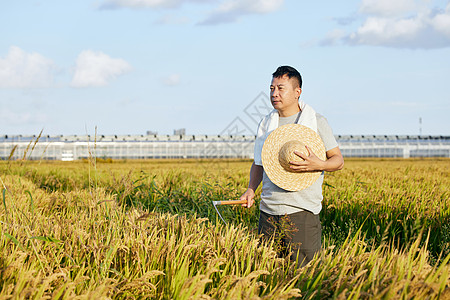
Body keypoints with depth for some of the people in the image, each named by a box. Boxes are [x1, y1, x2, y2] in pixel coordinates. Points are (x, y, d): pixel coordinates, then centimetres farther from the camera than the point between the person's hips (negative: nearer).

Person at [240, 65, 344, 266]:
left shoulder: (317, 122, 2)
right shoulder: (266, 123, 14)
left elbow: (338, 161, 4)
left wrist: (318, 165, -18)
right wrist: (251, 189, 6)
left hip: (301, 211, -4)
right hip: (268, 211, 4)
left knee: (305, 269, -6)